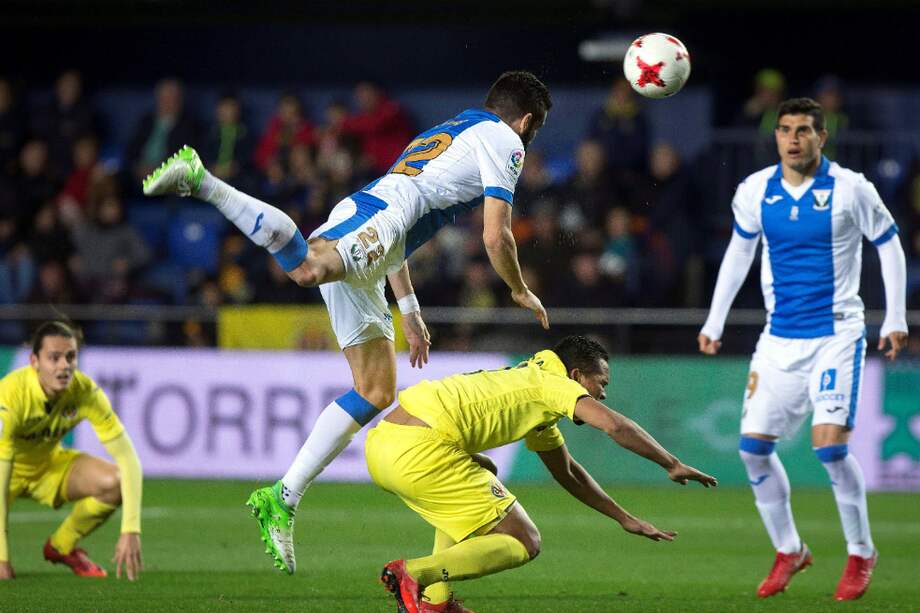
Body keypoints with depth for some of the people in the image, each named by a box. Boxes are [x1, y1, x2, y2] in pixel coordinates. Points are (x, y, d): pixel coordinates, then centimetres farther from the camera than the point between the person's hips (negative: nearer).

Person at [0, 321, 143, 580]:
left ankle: (61, 546, 3)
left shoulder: (86, 391, -24)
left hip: (49, 463, 4)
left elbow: (127, 458, -24)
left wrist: (131, 531, -34)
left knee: (114, 482, -25)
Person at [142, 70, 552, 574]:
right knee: (308, 268, -41)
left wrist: (410, 312, 46)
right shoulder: (504, 141, 12)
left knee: (377, 392, 9)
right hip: (376, 217, -9)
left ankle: (283, 499, 5)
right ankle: (200, 180, -51)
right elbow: (496, 236, 4)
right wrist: (521, 292, 23)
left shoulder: (442, 134, 39)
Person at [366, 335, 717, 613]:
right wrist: (673, 465, 1)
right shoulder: (553, 382, 5)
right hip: (420, 450, -10)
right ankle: (414, 575, -19)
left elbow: (567, 472, 42)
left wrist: (624, 518, 41)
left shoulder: (529, 387, 32)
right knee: (523, 543, -3)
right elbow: (615, 425, -10)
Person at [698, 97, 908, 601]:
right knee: (753, 445, -1)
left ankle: (861, 555, 2)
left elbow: (889, 246, 2)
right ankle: (788, 551, 17)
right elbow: (739, 251, 17)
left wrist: (895, 320, -3)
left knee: (829, 445, -16)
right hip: (779, 338, 5)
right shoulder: (755, 192, 2)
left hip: (836, 335, -5)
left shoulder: (850, 189, -9)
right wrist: (714, 322, 16)